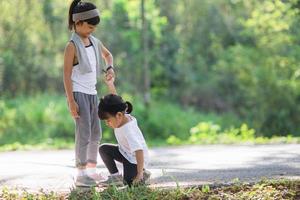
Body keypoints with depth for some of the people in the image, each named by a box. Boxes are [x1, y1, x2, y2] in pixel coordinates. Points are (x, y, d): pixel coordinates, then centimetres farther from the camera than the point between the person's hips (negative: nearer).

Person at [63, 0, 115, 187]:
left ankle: (92, 170, 21)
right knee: (84, 133, -10)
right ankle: (81, 174, -6)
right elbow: (67, 75, -13)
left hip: (92, 93, 8)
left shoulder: (94, 41, 8)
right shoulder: (72, 46, -12)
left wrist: (110, 68, 7)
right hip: (79, 93, -8)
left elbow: (107, 54, 29)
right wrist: (71, 101, -18)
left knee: (96, 133, 11)